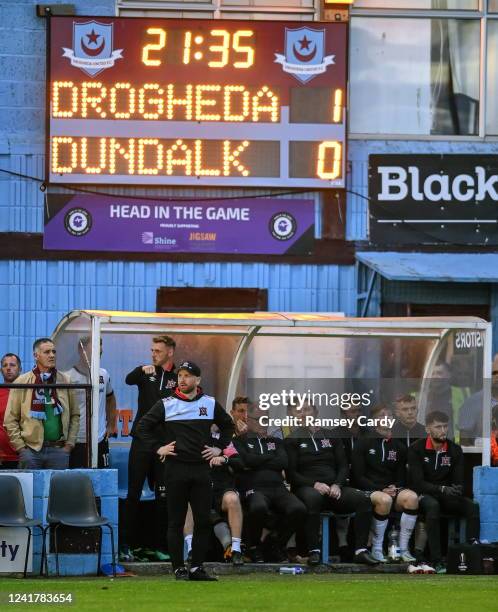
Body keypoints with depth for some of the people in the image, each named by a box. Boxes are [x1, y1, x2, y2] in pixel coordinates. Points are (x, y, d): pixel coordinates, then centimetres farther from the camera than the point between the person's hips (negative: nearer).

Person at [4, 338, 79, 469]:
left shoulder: (65, 381, 9)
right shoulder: (22, 382, 2)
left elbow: (75, 415, 13)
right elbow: (10, 419, 2)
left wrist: (69, 443, 4)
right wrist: (20, 447, -5)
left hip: (58, 449, 2)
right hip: (30, 450, -2)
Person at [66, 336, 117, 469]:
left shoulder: (103, 375, 9)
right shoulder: (68, 377, -8)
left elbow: (110, 398, 27)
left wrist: (111, 425, 22)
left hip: (100, 442, 5)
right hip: (76, 442, -5)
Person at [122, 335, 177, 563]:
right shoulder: (146, 372, 7)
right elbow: (128, 380, -13)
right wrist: (143, 371, -34)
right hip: (142, 440, 0)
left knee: (163, 497, 4)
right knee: (133, 494, -3)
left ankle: (161, 547, 8)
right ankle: (128, 545, -3)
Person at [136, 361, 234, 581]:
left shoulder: (210, 404, 8)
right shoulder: (166, 405, 1)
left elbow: (228, 425, 23)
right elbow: (142, 427, 5)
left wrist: (219, 448, 12)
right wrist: (157, 448, -3)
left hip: (201, 468, 2)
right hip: (176, 469, -2)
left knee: (203, 520, 1)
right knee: (176, 521, 0)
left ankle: (197, 567, 7)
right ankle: (179, 569, 4)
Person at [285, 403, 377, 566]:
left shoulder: (331, 437, 20)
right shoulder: (293, 439, 9)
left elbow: (343, 466, 14)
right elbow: (291, 473, -1)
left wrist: (337, 485, -7)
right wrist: (314, 484, -16)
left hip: (333, 487, 4)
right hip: (307, 487, -4)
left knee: (362, 499, -24)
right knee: (312, 498, -41)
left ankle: (360, 551, -25)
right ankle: (313, 551, -39)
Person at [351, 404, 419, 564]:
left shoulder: (398, 446, 17)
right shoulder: (364, 444, 5)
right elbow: (358, 477, -1)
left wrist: (395, 488, -6)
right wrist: (381, 490, -13)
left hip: (392, 489, 4)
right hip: (369, 489, -4)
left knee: (412, 497, -30)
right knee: (385, 500, -39)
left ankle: (403, 549, -25)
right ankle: (376, 549, -26)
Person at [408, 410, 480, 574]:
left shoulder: (455, 450, 7)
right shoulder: (416, 449, -5)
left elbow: (458, 482, 5)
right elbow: (417, 482, -13)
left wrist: (457, 489, -21)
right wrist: (442, 489, -27)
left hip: (448, 498, 4)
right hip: (424, 495, -4)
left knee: (474, 507, -25)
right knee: (433, 506, -39)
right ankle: (437, 561, -41)